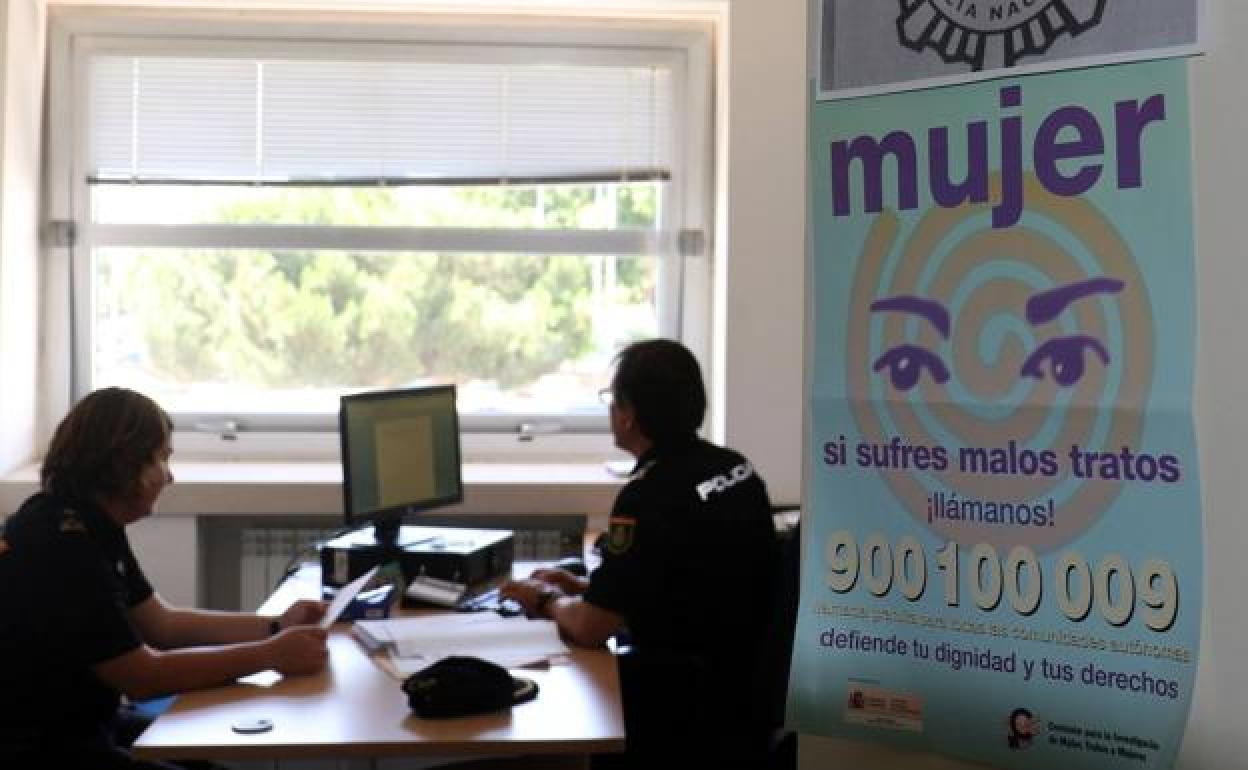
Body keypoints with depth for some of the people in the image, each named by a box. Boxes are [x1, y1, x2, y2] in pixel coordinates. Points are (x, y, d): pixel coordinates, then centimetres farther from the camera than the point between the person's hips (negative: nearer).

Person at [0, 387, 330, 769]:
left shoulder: (92, 524, 5)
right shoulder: (61, 546, -25)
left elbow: (161, 623, 11)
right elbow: (144, 676, -22)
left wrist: (275, 627, 4)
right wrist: (270, 654, -18)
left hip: (79, 723, 10)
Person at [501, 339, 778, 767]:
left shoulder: (650, 495, -22)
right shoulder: (735, 467, 4)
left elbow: (590, 628, -19)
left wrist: (547, 600, 2)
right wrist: (584, 586, 16)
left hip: (695, 711, -8)